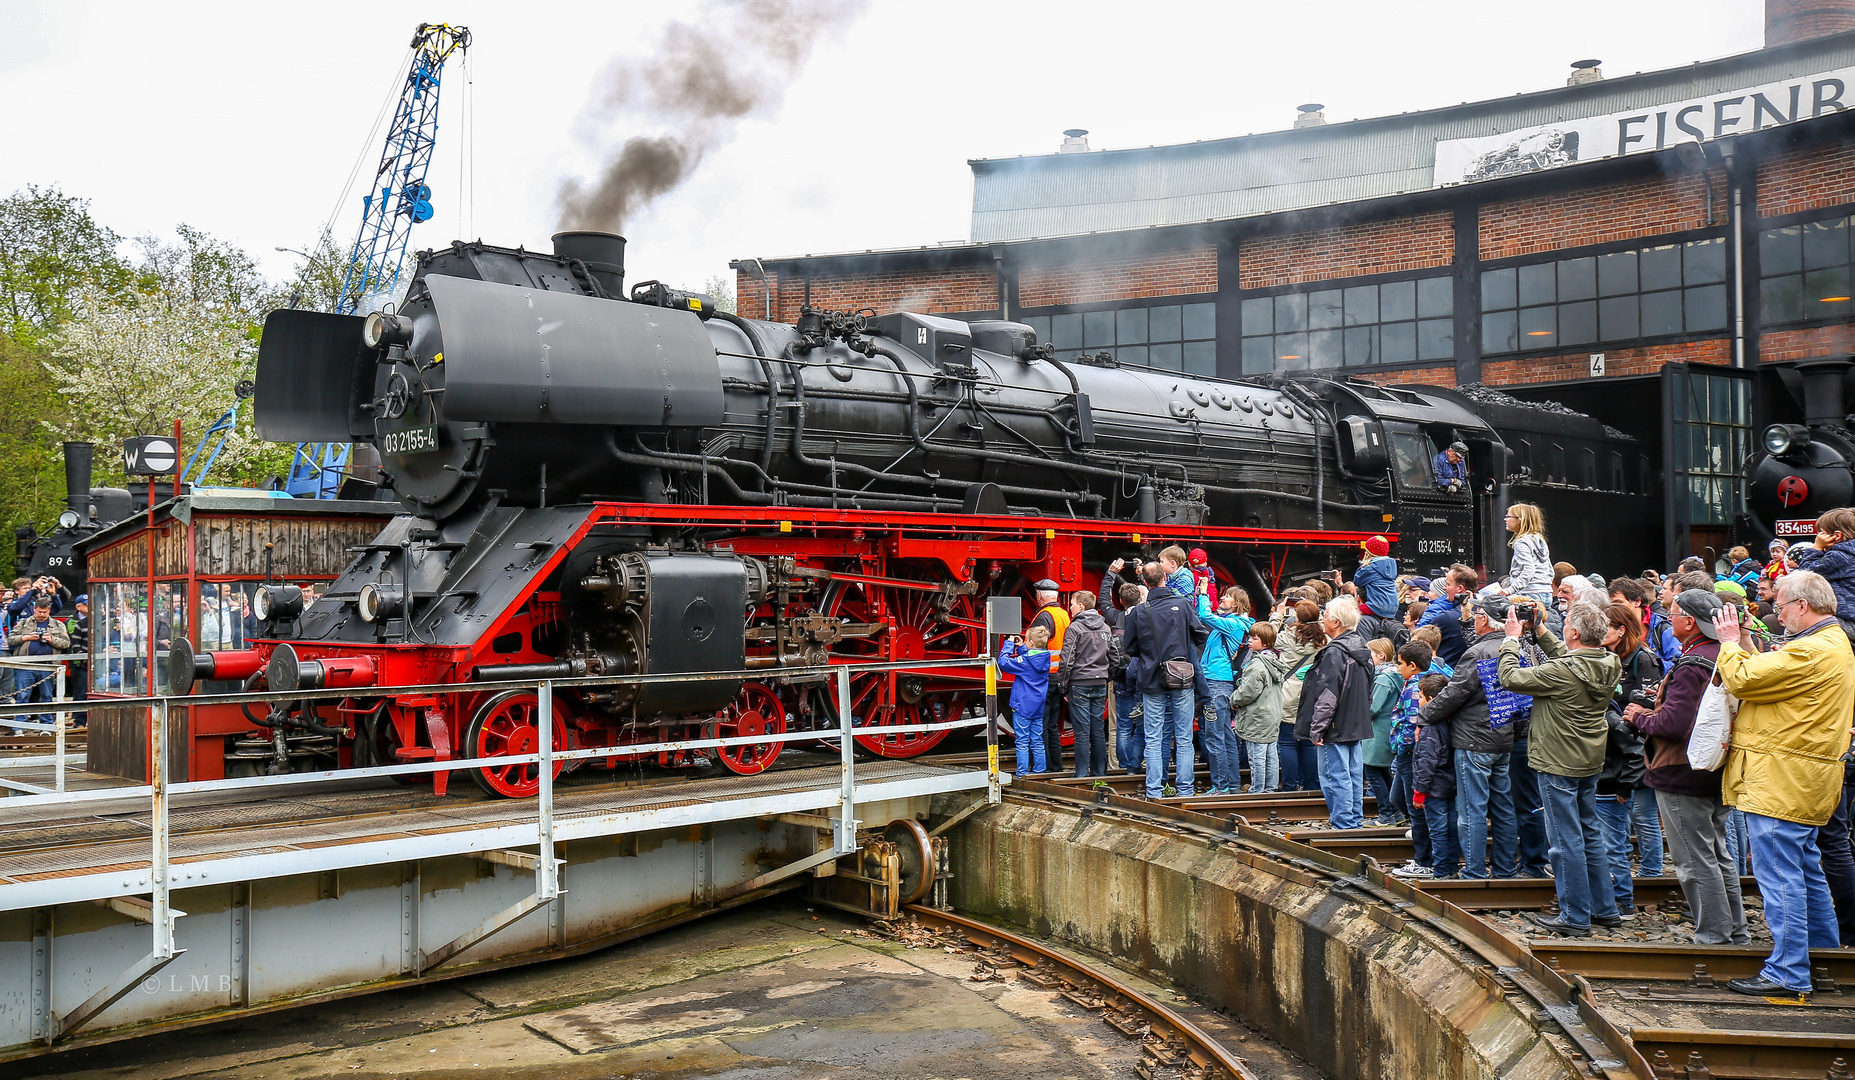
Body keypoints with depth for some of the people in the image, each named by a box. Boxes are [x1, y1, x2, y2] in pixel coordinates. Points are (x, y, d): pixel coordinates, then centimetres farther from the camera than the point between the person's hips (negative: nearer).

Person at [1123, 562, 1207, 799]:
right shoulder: (1183, 604, -6)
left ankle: (1154, 791, 4)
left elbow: (1131, 650, 3)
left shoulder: (1138, 612, -4)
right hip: (1181, 681, 0)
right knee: (1184, 738, 6)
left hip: (1152, 682, 0)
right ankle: (1185, 790, 8)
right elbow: (1201, 636, -2)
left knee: (1153, 740, 5)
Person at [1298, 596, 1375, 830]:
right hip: (1357, 727, 9)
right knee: (1355, 776, 14)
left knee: (1336, 777, -4)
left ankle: (1343, 824, -2)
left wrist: (1317, 729, -17)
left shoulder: (1334, 652, -18)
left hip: (1336, 728, -9)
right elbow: (1368, 692, 19)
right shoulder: (1362, 649, 11)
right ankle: (1355, 821, 20)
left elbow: (1327, 696, -21)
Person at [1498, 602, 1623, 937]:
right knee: (1590, 834, 18)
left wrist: (1512, 639, -5)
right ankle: (1605, 909, 27)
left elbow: (1510, 678, -17)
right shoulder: (1608, 666, -2)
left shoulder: (1562, 672, -26)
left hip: (1559, 765, -8)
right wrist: (1540, 631, 18)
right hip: (1590, 762, 8)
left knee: (1566, 840, 0)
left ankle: (1575, 917, 7)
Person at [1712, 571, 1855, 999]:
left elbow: (1742, 680, -19)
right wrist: (1740, 644, 6)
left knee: (1780, 876, -7)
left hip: (1780, 782, -11)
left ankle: (1787, 973, -3)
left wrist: (1730, 641, -3)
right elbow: (1770, 677, 16)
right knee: (1807, 870, 21)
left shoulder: (1809, 652, -20)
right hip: (1805, 784, 11)